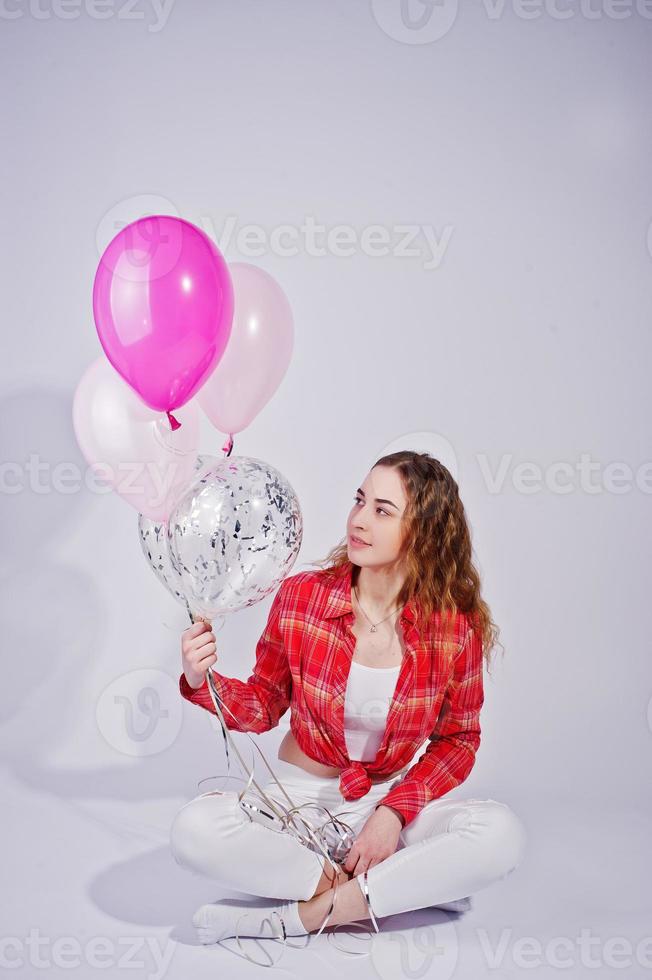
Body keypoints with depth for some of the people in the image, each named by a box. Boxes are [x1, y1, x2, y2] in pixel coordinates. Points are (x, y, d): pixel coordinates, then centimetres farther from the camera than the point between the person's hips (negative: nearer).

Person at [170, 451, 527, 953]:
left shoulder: (456, 627, -13)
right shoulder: (301, 596, -11)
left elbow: (458, 739, -1)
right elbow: (264, 706, 1)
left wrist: (394, 812, -15)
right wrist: (201, 681, -19)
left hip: (395, 797, 0)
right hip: (300, 796, 0)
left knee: (502, 834, -28)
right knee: (195, 830, -29)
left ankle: (294, 917, -20)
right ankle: (408, 886, -15)